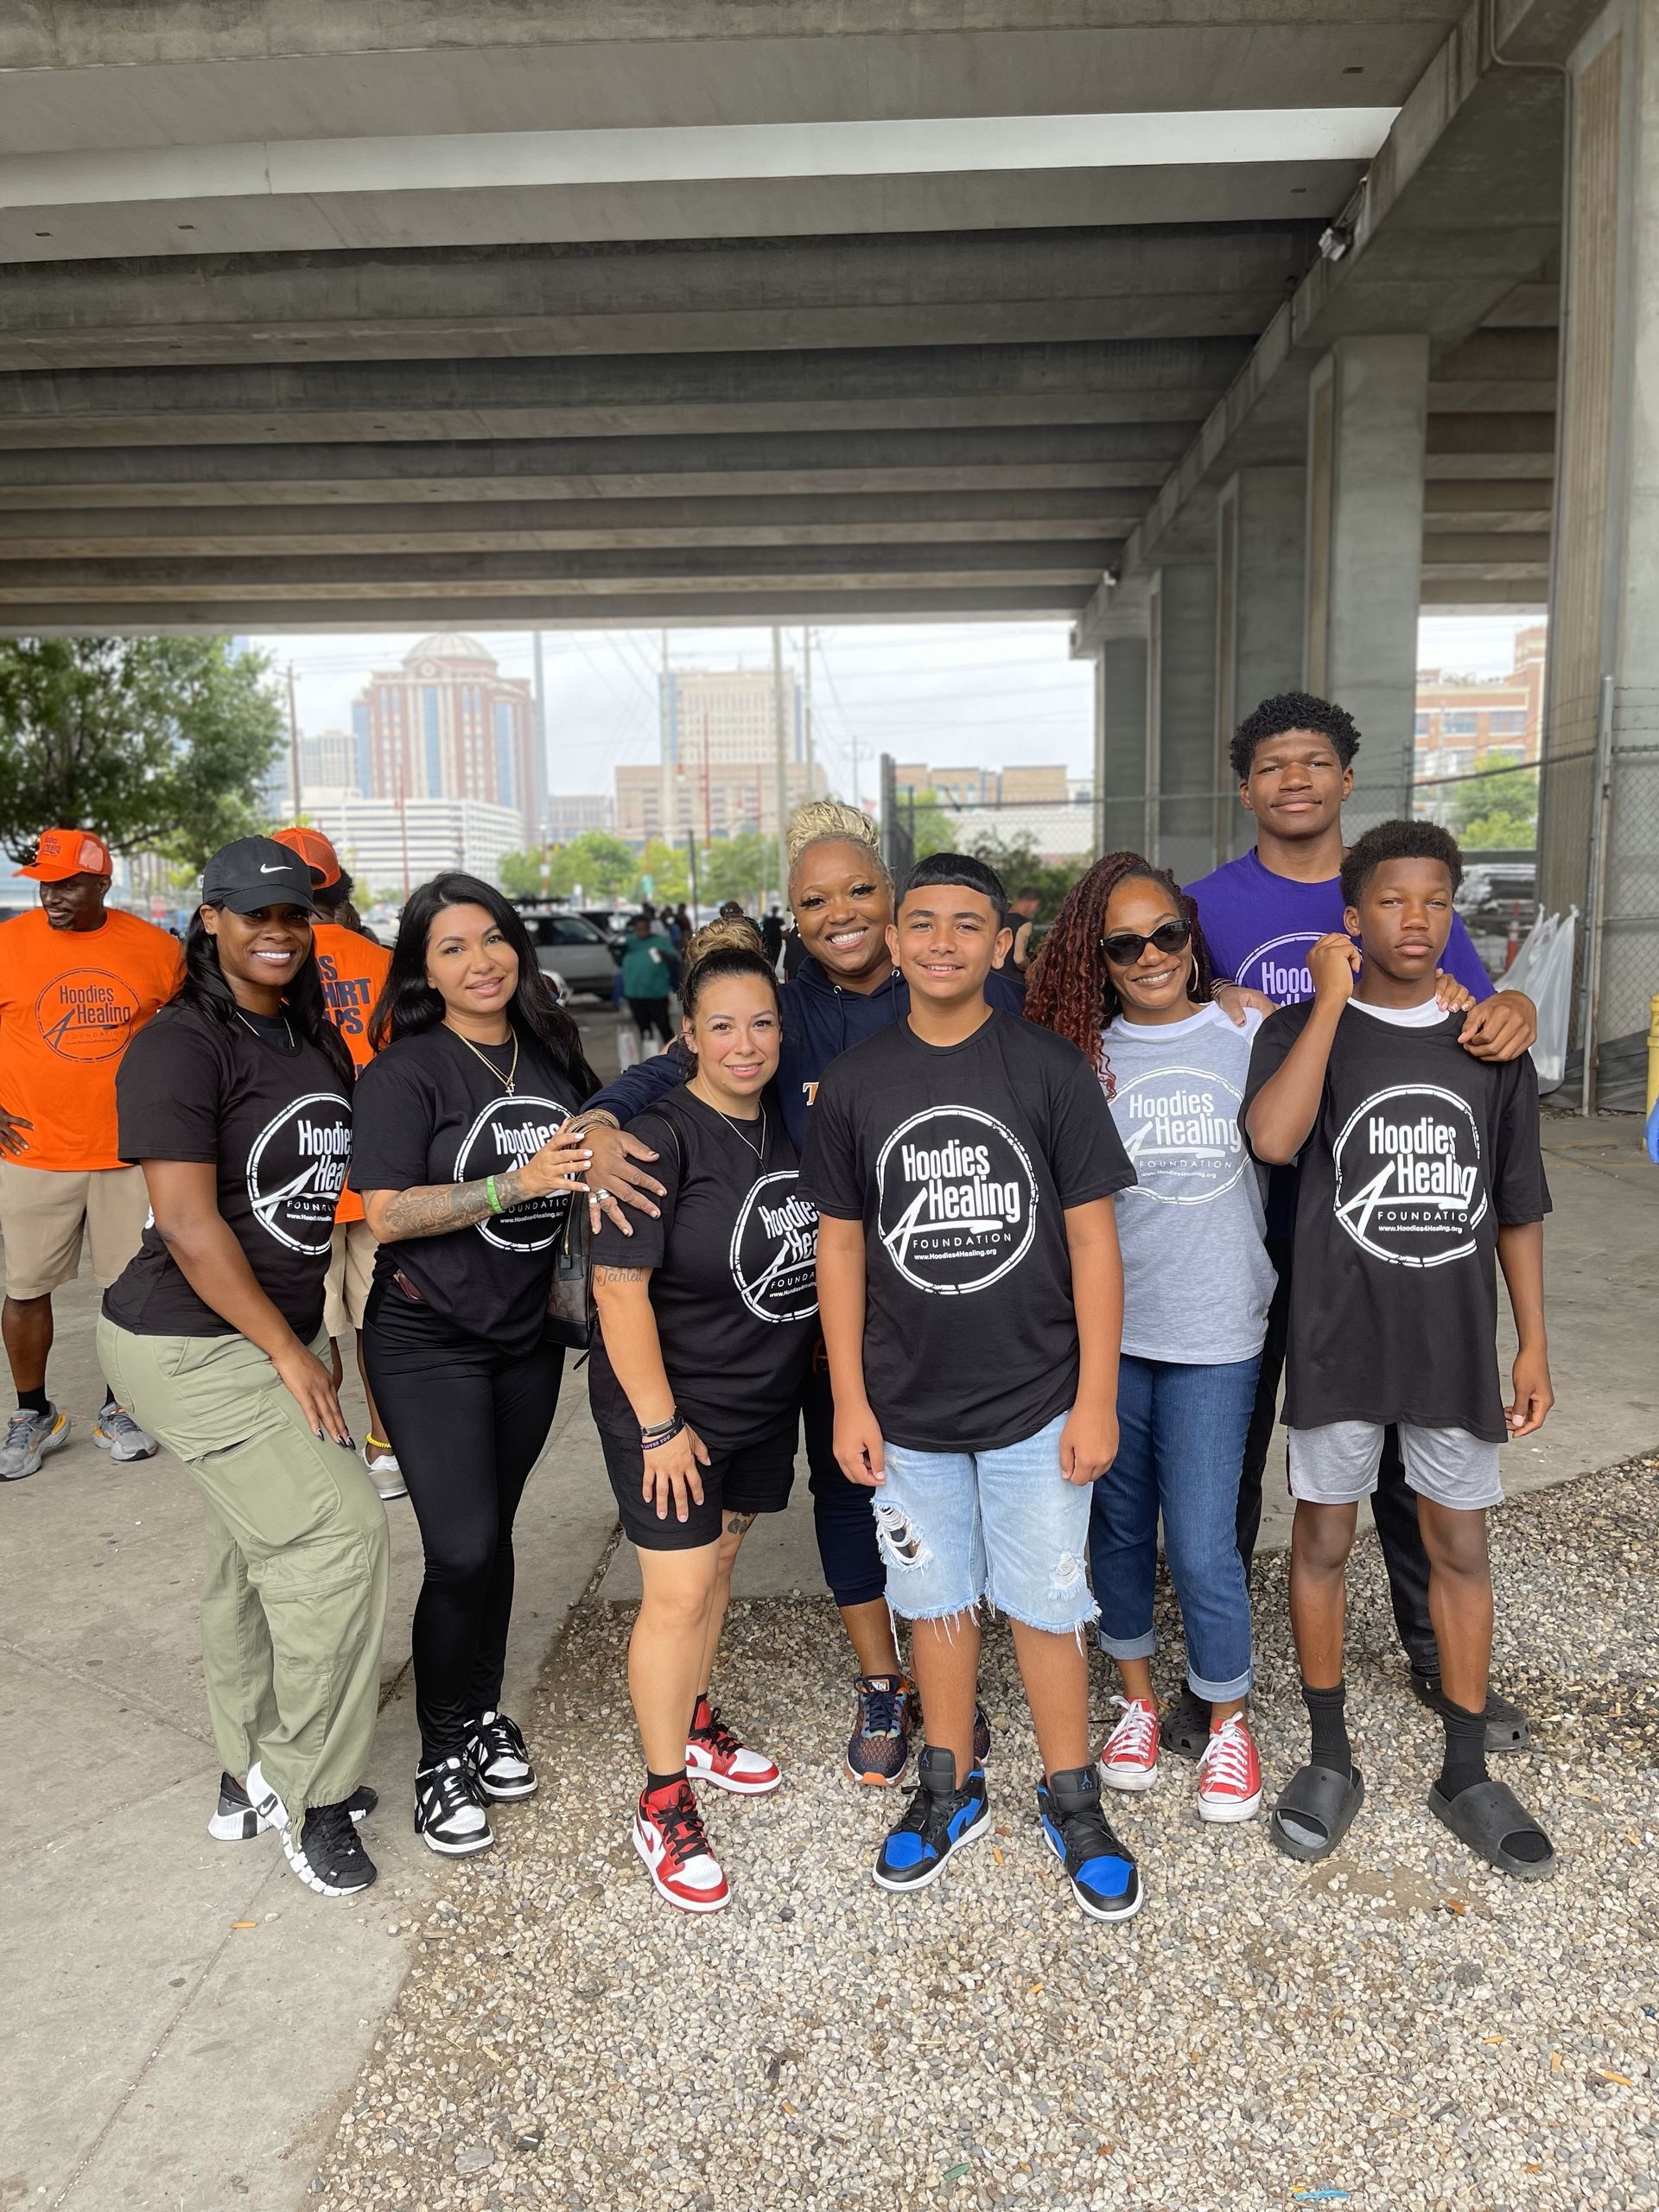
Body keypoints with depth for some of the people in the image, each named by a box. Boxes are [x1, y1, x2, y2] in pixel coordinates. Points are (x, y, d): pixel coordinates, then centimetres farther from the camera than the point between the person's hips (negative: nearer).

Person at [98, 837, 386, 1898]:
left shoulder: (317, 1042, 9)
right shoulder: (181, 1048, -15)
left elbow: (336, 1181, 18)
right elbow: (188, 1224, -19)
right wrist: (291, 1355, -16)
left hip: (278, 1334, 8)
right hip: (194, 1343, -8)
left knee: (263, 1551, 15)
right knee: (338, 1529, -11)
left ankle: (255, 1778, 32)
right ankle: (314, 1793, 7)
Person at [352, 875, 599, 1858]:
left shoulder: (552, 1053, 4)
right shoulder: (407, 1069, -11)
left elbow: (587, 1161, 20)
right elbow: (386, 1214, -18)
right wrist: (515, 1183, -26)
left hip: (530, 1333, 5)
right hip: (429, 1340, -5)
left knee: (493, 1533, 14)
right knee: (463, 1547, -6)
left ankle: (484, 1713, 33)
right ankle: (445, 1751, 15)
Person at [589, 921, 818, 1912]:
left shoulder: (792, 1124, -1)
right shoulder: (662, 1135, -20)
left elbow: (817, 1249, 15)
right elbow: (620, 1285, -21)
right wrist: (659, 1423, -19)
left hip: (766, 1399, 6)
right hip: (673, 1405, -6)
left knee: (719, 1561, 20)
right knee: (680, 1593, -3)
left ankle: (694, 1720, 41)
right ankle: (665, 1801, 14)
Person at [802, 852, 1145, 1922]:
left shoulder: (1051, 1069, -8)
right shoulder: (854, 1082, -2)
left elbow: (1092, 1237, -6)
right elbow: (841, 1244, 2)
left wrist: (1097, 1397, -8)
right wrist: (849, 1400, 0)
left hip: (1035, 1401, -2)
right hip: (909, 1406, 2)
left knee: (1046, 1603, 10)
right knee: (938, 1600, 17)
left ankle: (1072, 1801, 32)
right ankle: (952, 1791, 37)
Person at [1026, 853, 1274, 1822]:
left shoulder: (1249, 1035, 0)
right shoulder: (1082, 1054, 1)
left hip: (1214, 1333, -1)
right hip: (1106, 1326, 2)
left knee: (1202, 1546, 0)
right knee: (1120, 1524, 15)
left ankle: (1230, 1721, 26)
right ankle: (1138, 1699, 37)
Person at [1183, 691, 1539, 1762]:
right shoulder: (1208, 904, -1)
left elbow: (1478, 1011, 5)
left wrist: (1513, 1012, -18)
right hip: (1252, 1222, -2)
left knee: (1404, 1435, 15)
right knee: (1232, 1441, 9)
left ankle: (1435, 1650, 35)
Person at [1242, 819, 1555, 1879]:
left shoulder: (1490, 1047, 4)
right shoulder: (1303, 1028, -5)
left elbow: (1517, 1208, 9)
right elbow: (1272, 1137, -26)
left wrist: (1534, 1344, 7)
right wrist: (1333, 1001, -21)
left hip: (1455, 1343, 3)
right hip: (1338, 1340, -2)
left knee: (1461, 1546, 11)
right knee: (1325, 1540, 9)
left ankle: (1467, 1774, 28)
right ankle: (1332, 1759, 27)